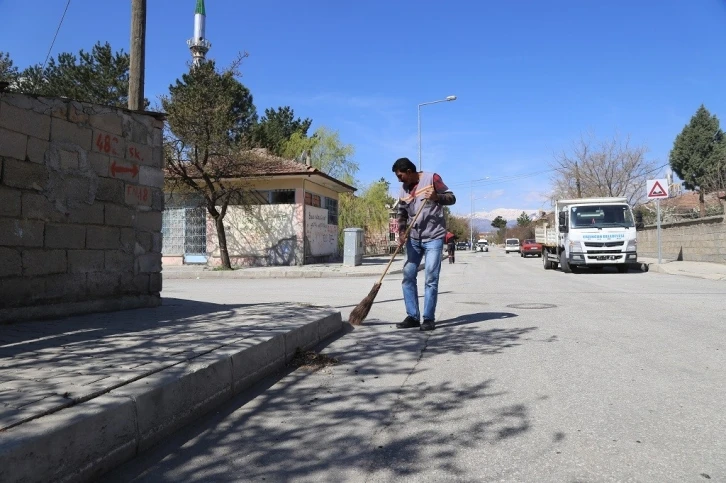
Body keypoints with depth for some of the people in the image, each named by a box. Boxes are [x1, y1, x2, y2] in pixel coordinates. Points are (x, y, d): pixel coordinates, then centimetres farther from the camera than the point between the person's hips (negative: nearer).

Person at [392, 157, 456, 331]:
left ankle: (429, 318, 0)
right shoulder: (404, 188, 10)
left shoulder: (432, 178, -5)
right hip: (413, 238, 6)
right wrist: (401, 233, -3)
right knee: (408, 276, 3)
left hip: (433, 237, -6)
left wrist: (436, 197, -26)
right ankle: (412, 316, 10)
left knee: (430, 279, -7)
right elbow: (402, 214, 13)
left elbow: (451, 198, -6)